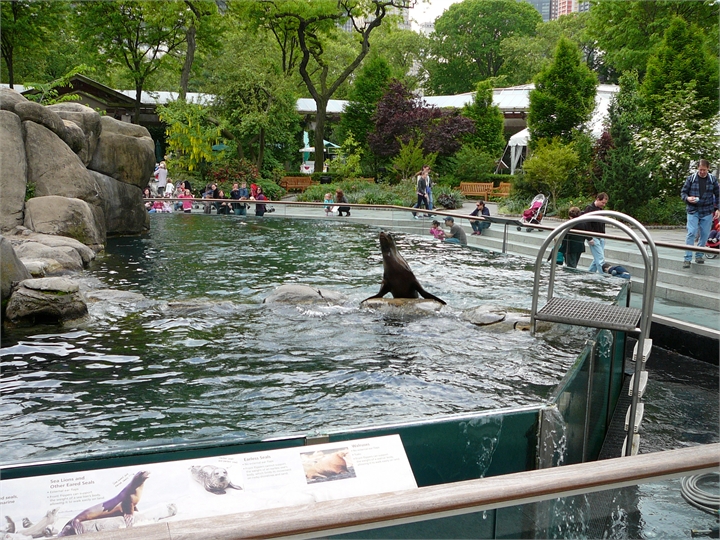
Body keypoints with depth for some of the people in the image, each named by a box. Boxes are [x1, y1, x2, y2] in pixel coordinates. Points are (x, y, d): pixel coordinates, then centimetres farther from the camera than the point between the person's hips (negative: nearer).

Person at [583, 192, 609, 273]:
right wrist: (590, 238, -19)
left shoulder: (600, 210, 14)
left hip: (601, 238, 8)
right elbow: (586, 224, -17)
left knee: (597, 259, 10)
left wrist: (603, 236, 15)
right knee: (601, 260, -10)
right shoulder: (589, 209, -12)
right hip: (594, 238, -8)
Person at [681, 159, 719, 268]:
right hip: (693, 211, -2)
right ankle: (687, 258, -9)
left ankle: (699, 255, 21)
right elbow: (683, 192, 5)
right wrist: (687, 198, -16)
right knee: (691, 233, -10)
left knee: (705, 234, 6)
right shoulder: (691, 178, 0)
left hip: (707, 212, 2)